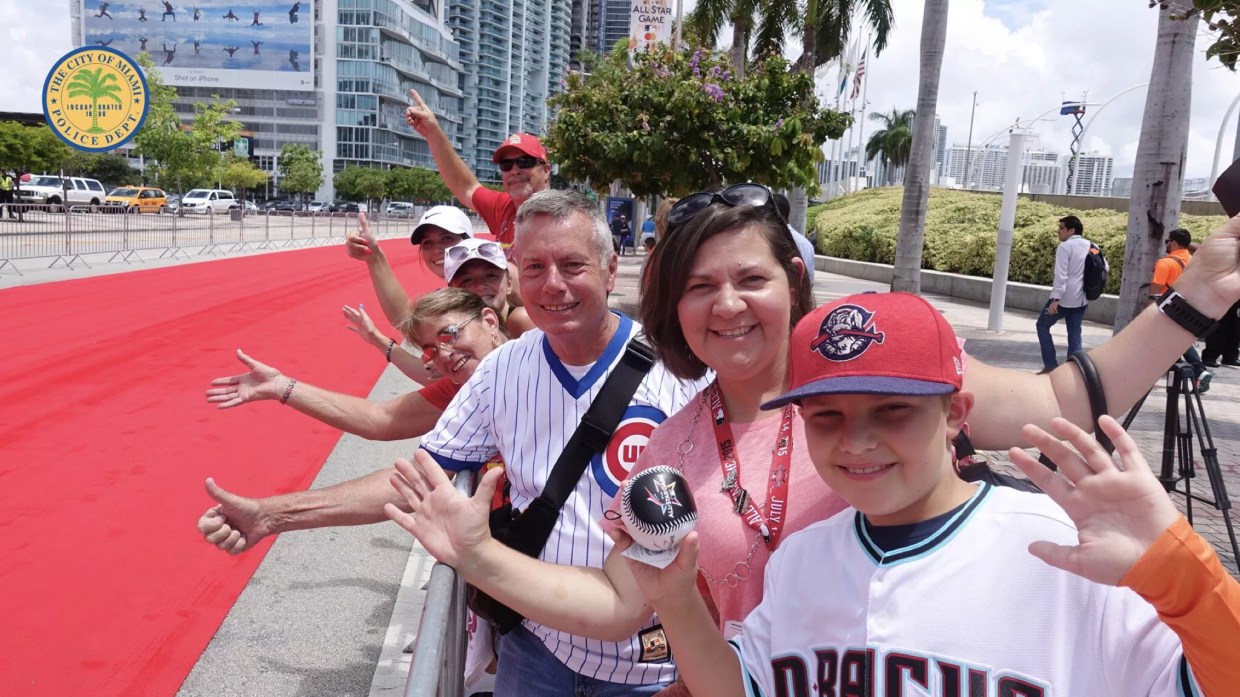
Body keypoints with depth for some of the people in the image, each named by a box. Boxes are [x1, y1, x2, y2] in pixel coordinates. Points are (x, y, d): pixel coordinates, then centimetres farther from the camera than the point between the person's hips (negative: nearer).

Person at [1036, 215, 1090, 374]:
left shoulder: (1065, 246, -12)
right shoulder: (1090, 246, 10)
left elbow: (1061, 275, -19)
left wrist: (1055, 299, -21)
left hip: (1065, 297, -7)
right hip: (1081, 298, 7)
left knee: (1043, 326, 9)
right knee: (1075, 334, 10)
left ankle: (1051, 365, 4)